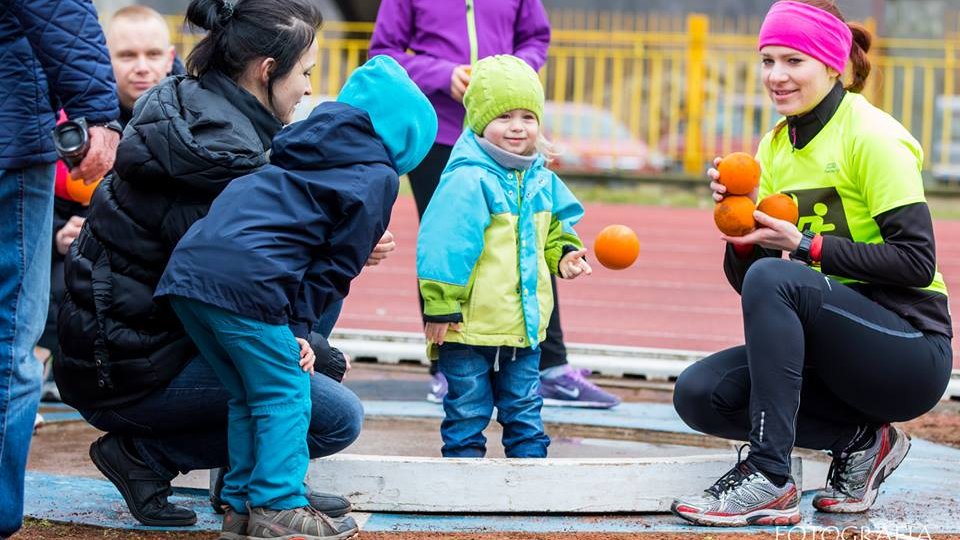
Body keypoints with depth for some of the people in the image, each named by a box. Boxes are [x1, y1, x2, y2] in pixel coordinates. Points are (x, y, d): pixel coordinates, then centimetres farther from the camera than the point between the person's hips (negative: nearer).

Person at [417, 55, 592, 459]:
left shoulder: (541, 182, 6)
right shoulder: (468, 180, -16)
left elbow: (555, 229, 23)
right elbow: (444, 245, -18)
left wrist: (563, 254, 1)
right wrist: (441, 307, -18)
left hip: (524, 326, 6)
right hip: (469, 324, -6)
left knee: (525, 410, 15)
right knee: (467, 412, 3)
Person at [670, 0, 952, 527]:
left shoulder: (872, 136, -10)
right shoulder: (774, 148, 10)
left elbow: (917, 262, -18)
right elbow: (744, 280, 10)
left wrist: (805, 245, -20)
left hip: (911, 349, -7)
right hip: (836, 353, 7)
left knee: (774, 278, -30)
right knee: (698, 392, -13)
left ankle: (770, 478, -27)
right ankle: (860, 439, -2)